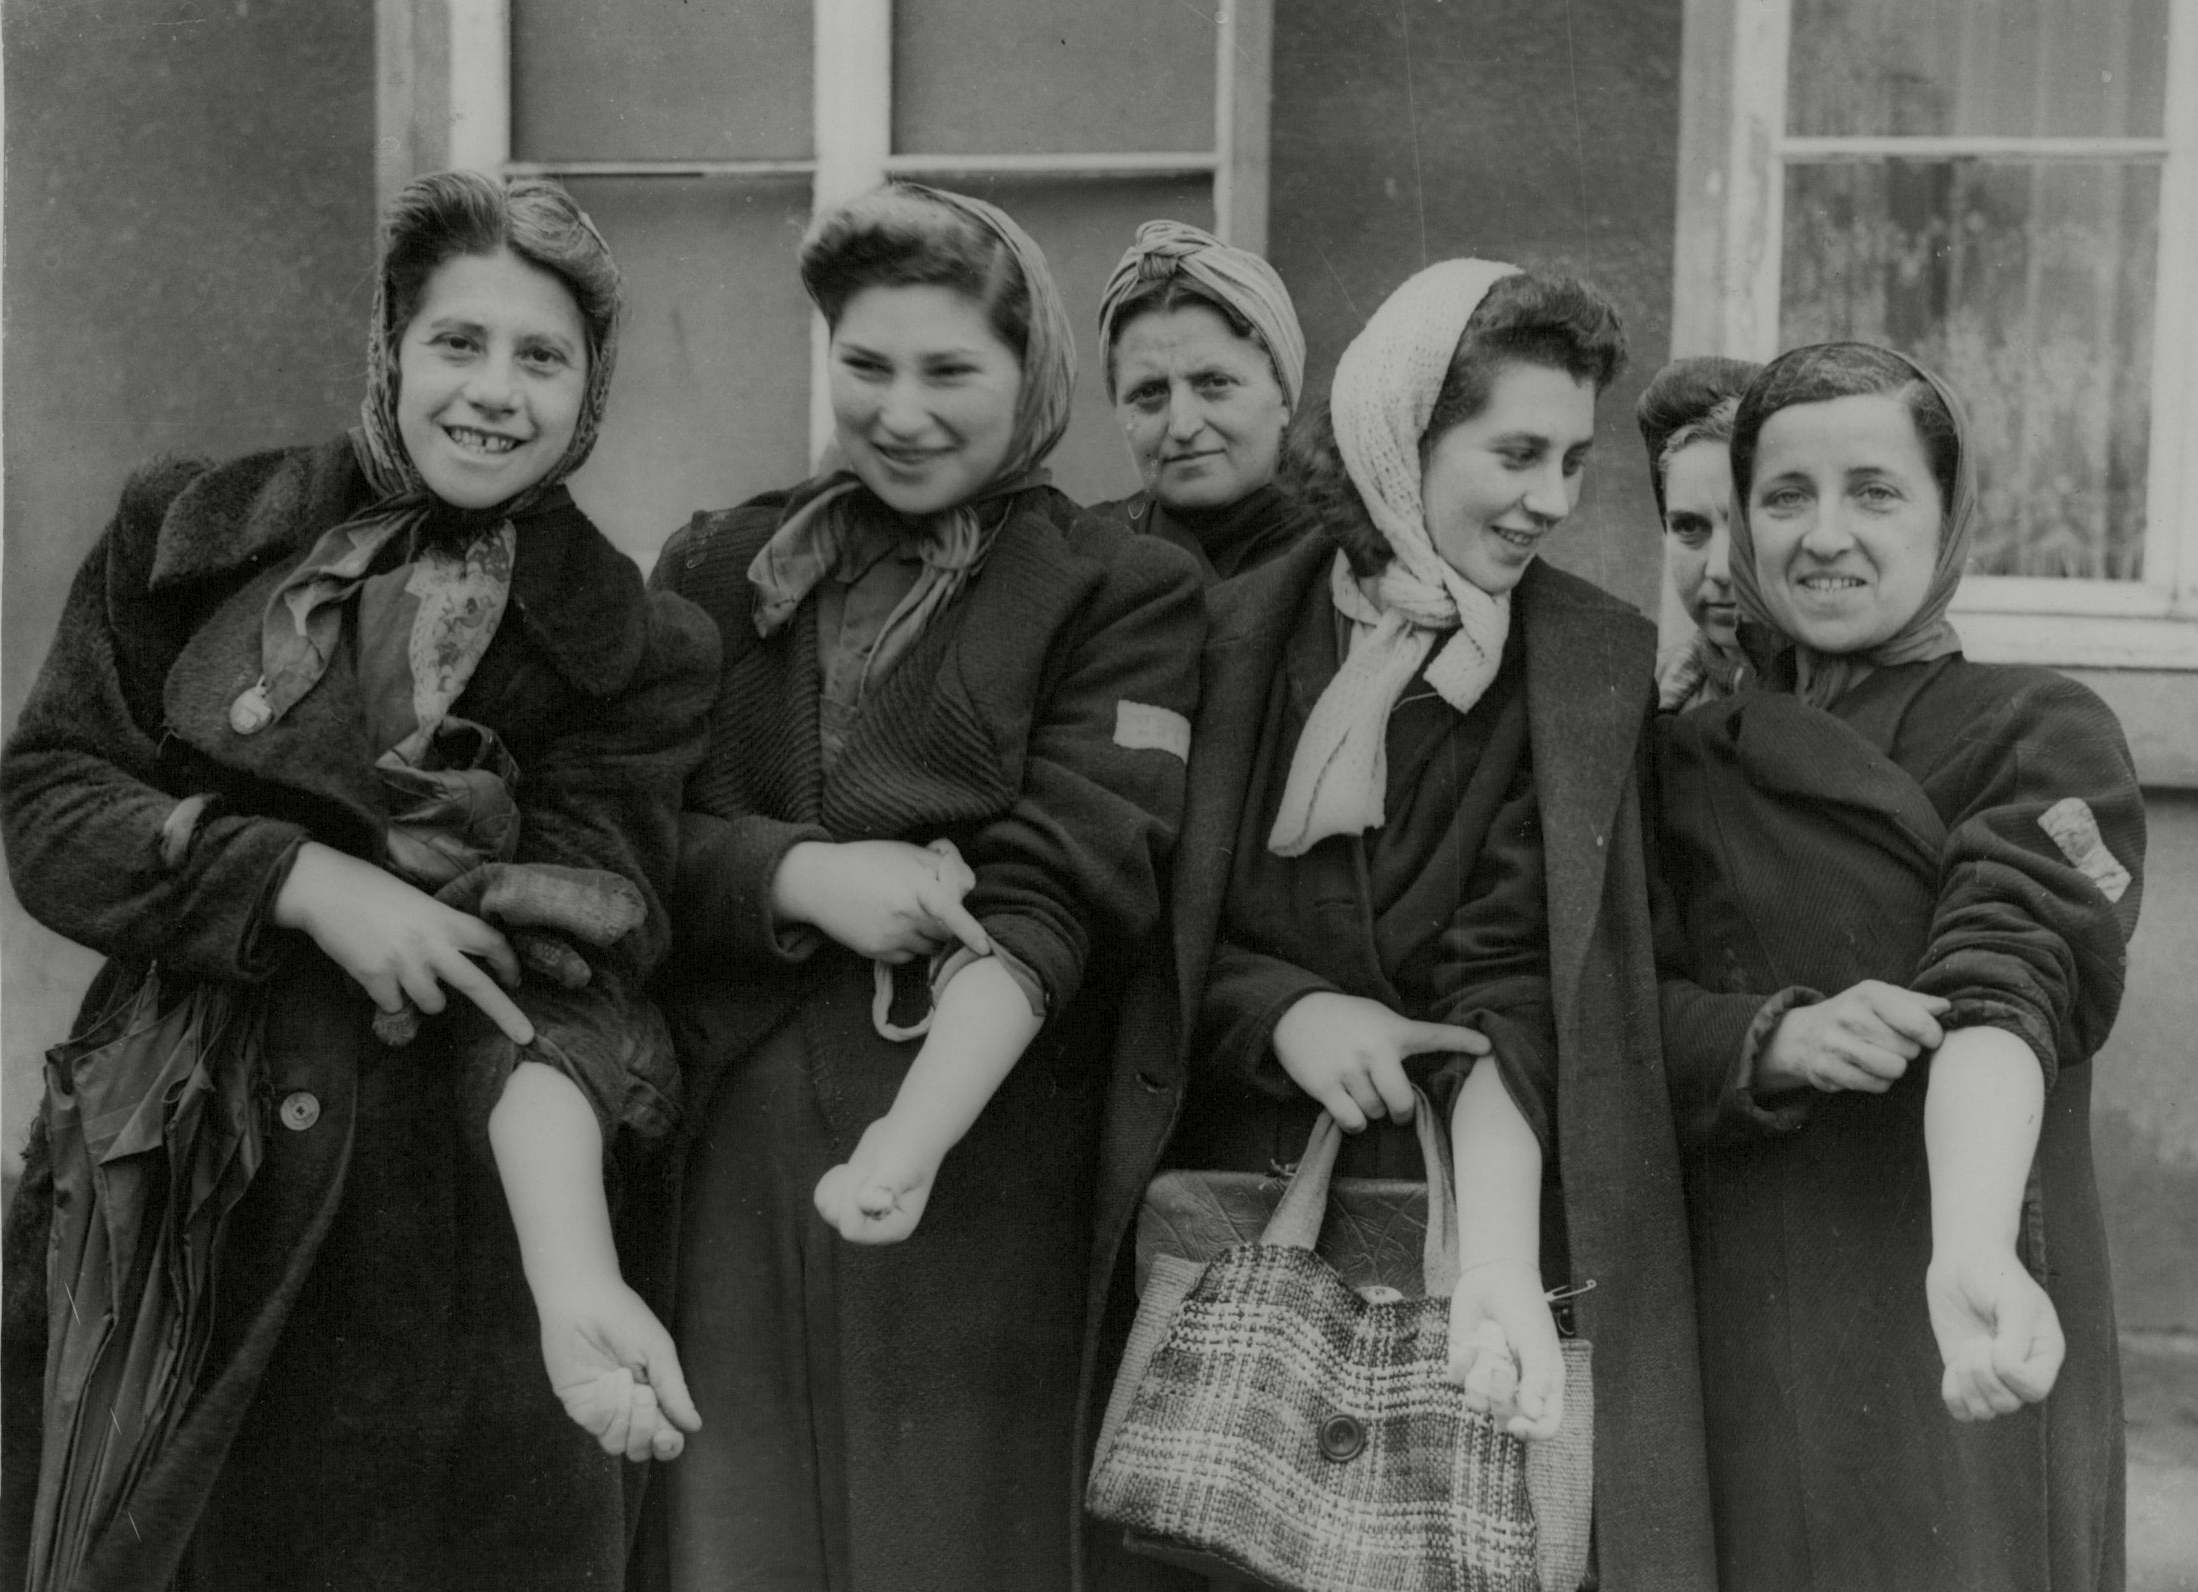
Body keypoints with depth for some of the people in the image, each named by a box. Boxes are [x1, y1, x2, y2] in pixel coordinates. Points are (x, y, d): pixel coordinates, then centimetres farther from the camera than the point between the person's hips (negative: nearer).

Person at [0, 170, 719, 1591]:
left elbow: (559, 984, -12)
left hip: (441, 1240, -1)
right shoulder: (189, 537, 3)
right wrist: (303, 880, -18)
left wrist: (578, 1286, -28)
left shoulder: (630, 656, -3)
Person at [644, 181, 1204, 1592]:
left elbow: (1051, 899, -10)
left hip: (979, 1172, -2)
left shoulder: (1125, 598, 2)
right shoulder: (718, 568, 12)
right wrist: (797, 876, -14)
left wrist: (918, 1135, -23)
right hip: (712, 1157, 3)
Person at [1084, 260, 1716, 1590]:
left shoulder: (1595, 667, -3)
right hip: (1221, 1220, 1)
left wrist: (1499, 1266, -24)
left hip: (1471, 1216, -1)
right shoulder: (1235, 631, 0)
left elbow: (1510, 985, -11)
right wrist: (1283, 1007, -15)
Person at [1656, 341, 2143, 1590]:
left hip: (1941, 1349, -3)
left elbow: (2000, 994, -20)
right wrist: (1780, 1036, -19)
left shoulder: (2040, 736, -3)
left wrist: (1971, 1257, -37)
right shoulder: (1697, 753, 11)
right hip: (1726, 1336, 4)